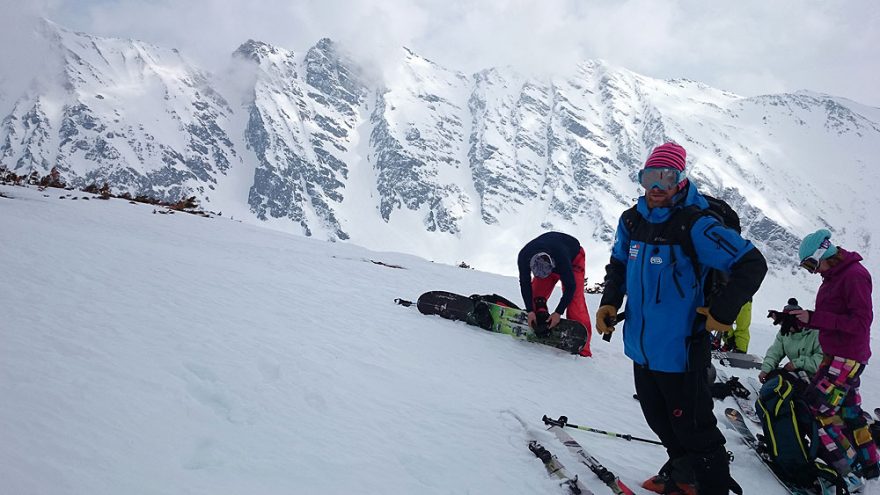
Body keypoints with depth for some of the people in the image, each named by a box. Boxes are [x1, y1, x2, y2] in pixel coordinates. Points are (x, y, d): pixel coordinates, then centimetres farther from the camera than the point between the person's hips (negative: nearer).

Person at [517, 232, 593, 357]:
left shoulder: (562, 257, -44)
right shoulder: (523, 257, -34)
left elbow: (570, 286, -32)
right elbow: (525, 284, -21)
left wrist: (558, 312, -33)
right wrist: (530, 311, -25)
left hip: (573, 259, -4)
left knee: (575, 300, -17)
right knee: (536, 294, -8)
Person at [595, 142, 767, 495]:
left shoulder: (695, 225, -18)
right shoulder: (632, 220, 3)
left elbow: (752, 264, -18)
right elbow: (619, 264, 18)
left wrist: (722, 313, -19)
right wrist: (610, 301, 2)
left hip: (680, 350, -7)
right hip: (641, 346, 8)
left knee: (691, 425, 3)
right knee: (659, 419, 23)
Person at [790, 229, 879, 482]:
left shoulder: (854, 274, -17)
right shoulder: (833, 276, 13)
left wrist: (813, 318, -26)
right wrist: (802, 318, 0)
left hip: (848, 357, -10)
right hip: (836, 355, 10)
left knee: (819, 405, -10)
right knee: (848, 410, 16)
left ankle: (842, 461, 2)